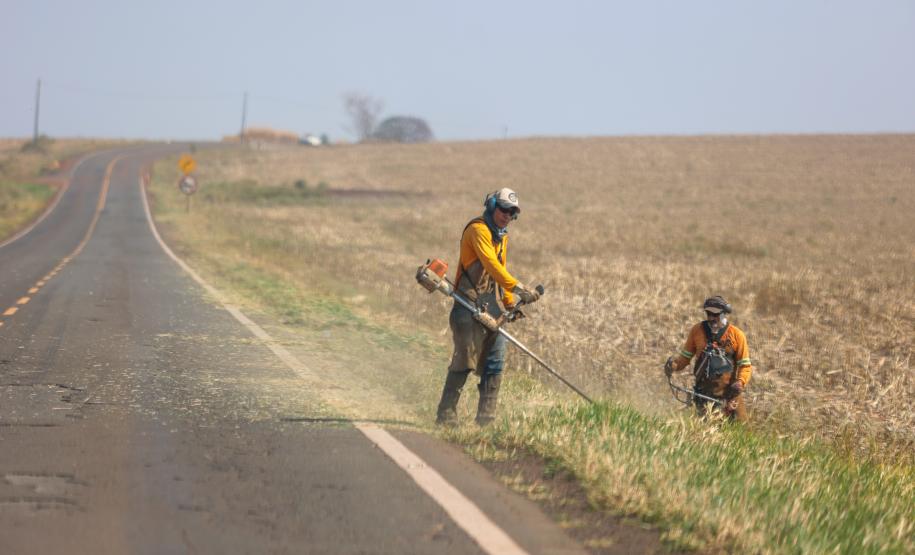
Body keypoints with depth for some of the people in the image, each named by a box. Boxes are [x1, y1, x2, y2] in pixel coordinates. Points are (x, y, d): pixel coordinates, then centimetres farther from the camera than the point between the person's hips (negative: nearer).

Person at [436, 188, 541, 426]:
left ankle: (486, 418, 7)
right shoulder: (478, 230, -11)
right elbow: (491, 265, -23)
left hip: (493, 307, 9)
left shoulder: (501, 236, 19)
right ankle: (446, 416, -3)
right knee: (464, 362, -9)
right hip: (471, 305, -9)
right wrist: (518, 288, -31)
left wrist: (510, 303, 23)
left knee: (495, 364, 3)